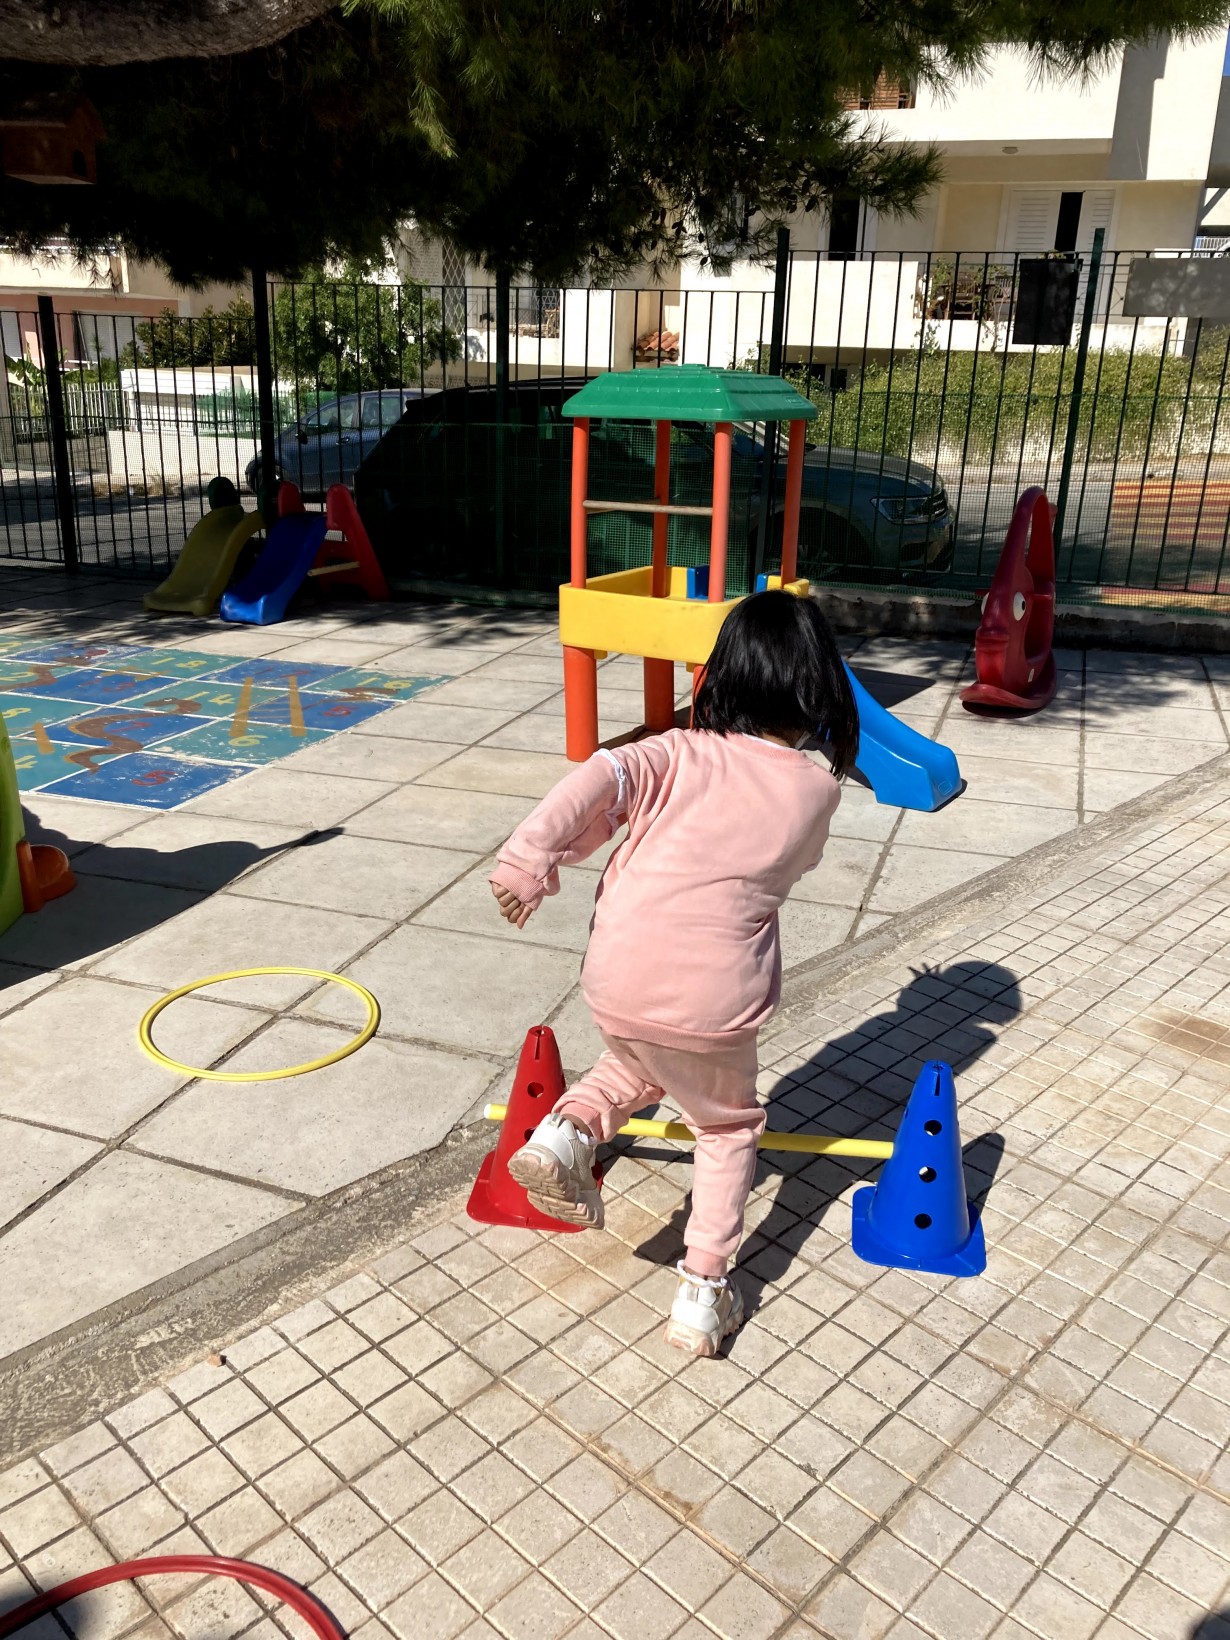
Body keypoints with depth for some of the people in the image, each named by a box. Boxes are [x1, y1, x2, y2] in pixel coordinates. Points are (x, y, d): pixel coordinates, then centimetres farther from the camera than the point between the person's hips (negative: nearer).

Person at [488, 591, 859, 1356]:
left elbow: (601, 777, -13)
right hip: (712, 999, -2)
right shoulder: (819, 789, 6)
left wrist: (532, 856, -18)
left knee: (636, 1068, 35)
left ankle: (569, 1128, 10)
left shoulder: (683, 754, 5)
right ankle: (704, 1291, 20)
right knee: (729, 1127, 25)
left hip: (616, 982, 2)